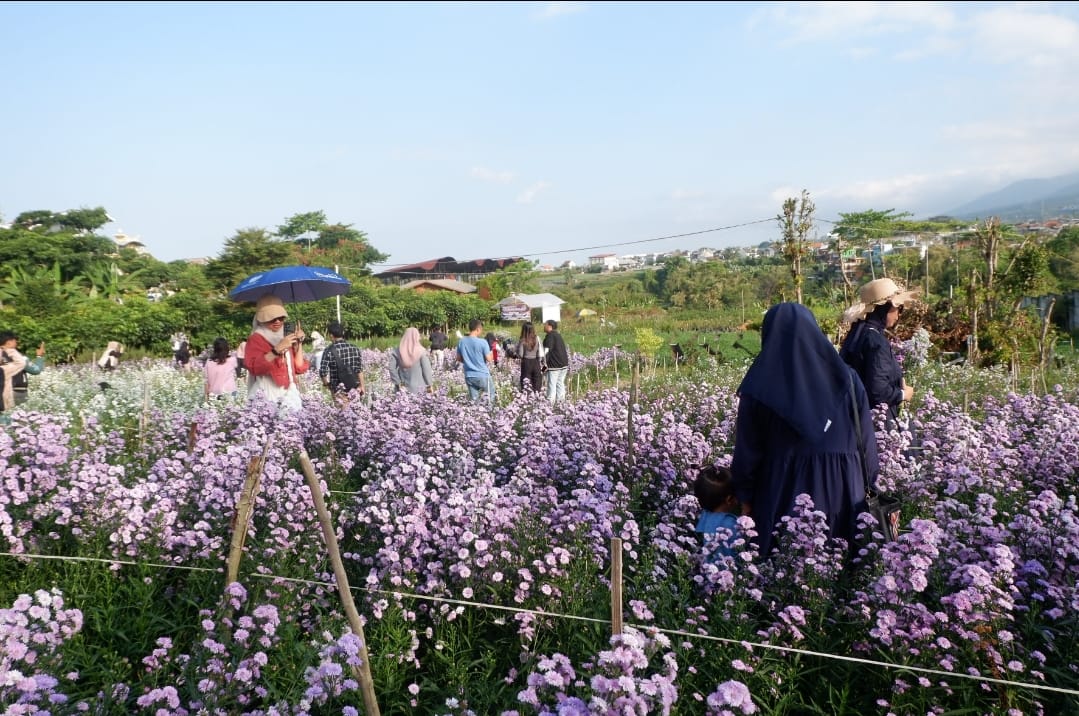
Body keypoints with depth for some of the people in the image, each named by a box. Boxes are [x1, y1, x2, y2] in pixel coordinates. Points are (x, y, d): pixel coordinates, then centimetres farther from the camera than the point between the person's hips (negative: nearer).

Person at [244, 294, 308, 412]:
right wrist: (277, 349, -21)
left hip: (289, 394, 5)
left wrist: (299, 343, 7)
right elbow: (253, 367, -16)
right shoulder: (256, 339, 1)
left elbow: (299, 368, 12)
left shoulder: (286, 339, 18)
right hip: (266, 396, -5)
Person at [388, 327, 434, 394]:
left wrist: (398, 383, -2)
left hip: (404, 388, 3)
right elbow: (426, 370, -8)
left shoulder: (397, 351, -3)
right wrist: (430, 385, 3)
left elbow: (392, 368, -6)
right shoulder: (421, 351, -10)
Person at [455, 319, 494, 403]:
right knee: (490, 396, 14)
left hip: (469, 376, 5)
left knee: (473, 400, 10)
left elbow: (459, 359, 9)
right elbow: (489, 359, -13)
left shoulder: (461, 342, -1)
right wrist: (491, 355, 8)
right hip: (482, 375, -5)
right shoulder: (482, 342, -17)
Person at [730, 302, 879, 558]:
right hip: (842, 494, 2)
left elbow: (746, 452, -3)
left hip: (782, 495, -2)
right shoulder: (847, 378, 0)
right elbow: (867, 442, 3)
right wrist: (867, 488, 13)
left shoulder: (759, 386, -6)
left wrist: (746, 498, 7)